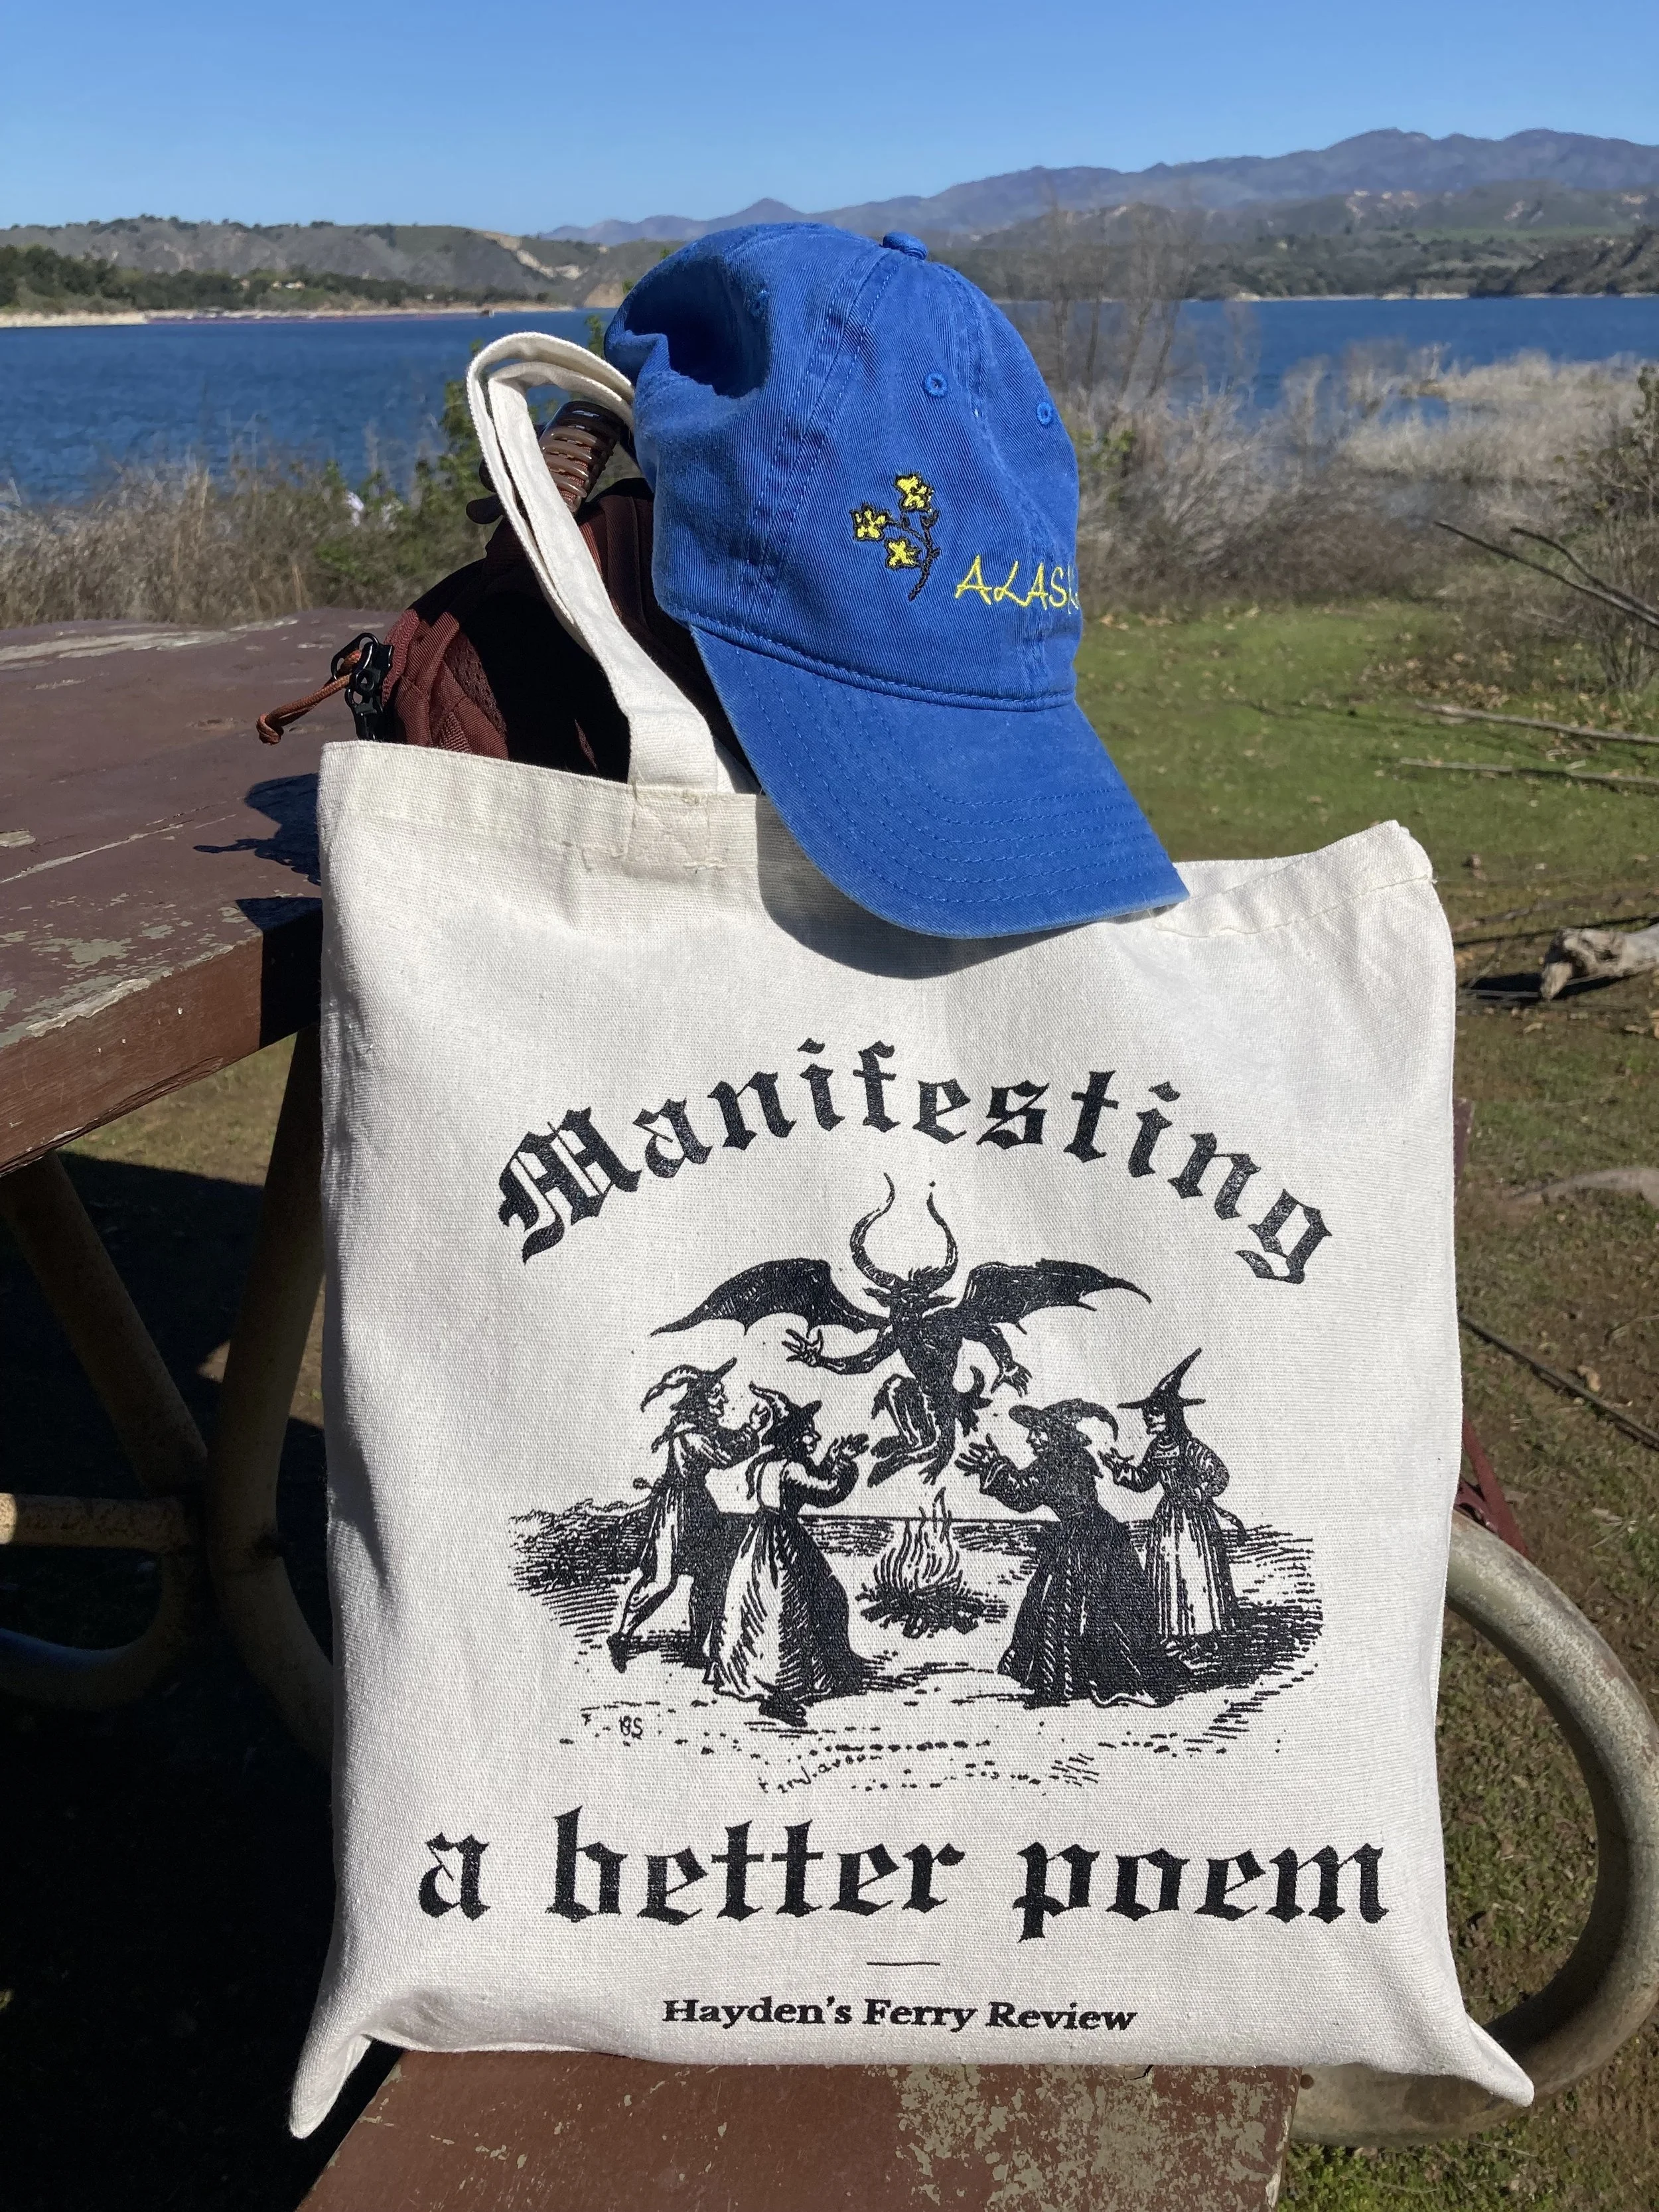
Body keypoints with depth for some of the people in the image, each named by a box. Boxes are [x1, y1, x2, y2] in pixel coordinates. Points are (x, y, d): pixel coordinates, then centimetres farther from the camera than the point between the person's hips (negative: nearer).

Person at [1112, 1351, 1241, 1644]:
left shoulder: (1191, 1448, -17)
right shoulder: (1155, 1449, 4)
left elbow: (1220, 1475, -18)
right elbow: (1144, 1479, 14)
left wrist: (1198, 1494, -19)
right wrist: (1122, 1471, -1)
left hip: (1195, 1520, -7)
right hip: (1167, 1518, 7)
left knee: (1197, 1575, -2)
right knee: (1169, 1577, 10)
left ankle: (1199, 1632, 6)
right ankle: (1178, 1633, 19)